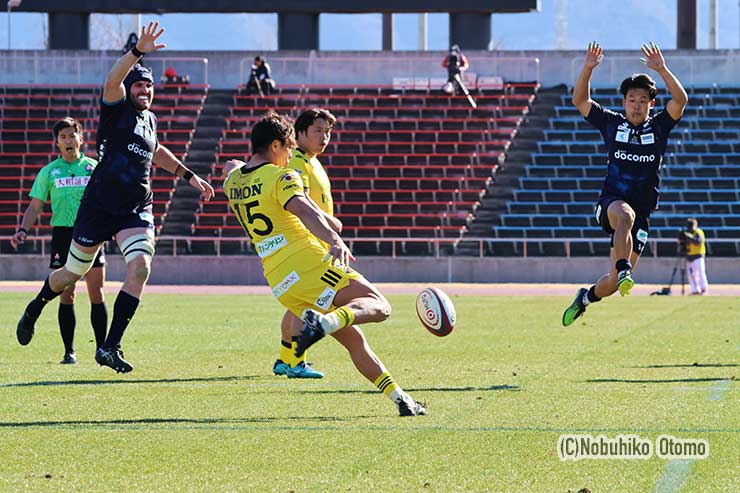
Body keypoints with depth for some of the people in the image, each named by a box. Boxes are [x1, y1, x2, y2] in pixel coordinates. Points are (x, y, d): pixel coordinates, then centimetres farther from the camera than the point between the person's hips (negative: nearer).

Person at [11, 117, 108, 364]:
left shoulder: (93, 167, 7)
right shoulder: (49, 172, 7)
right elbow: (35, 206, 7)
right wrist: (23, 230, -7)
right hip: (63, 233, 0)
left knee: (96, 294, -3)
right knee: (66, 295, -2)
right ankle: (69, 351, 2)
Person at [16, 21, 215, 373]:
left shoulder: (149, 119, 16)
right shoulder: (116, 107, -3)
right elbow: (113, 80, -27)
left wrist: (188, 175, 39)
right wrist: (138, 52, -40)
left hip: (137, 209, 5)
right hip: (100, 205, -5)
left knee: (140, 267, -19)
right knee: (73, 273, 7)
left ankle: (110, 347, -15)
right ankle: (34, 311, 39)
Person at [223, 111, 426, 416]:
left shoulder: (233, 182, 15)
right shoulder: (280, 177, -6)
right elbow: (305, 211, -25)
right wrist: (335, 241, -40)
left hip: (280, 284, 8)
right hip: (309, 264, -8)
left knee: (355, 342, 12)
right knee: (378, 306, -15)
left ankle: (399, 397, 6)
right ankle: (327, 321, -41)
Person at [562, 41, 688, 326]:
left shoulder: (658, 126, 4)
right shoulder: (612, 123, 6)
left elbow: (680, 100, -11)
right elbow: (580, 101, 1)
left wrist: (661, 69, -22)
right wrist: (588, 69, -12)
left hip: (643, 212, 1)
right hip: (611, 203, -1)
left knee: (614, 281, 1)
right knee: (626, 214, -41)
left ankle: (586, 298, 32)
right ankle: (624, 271, -48)